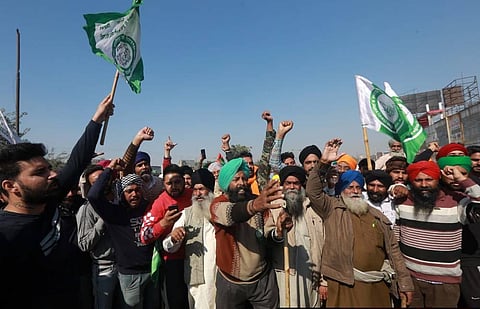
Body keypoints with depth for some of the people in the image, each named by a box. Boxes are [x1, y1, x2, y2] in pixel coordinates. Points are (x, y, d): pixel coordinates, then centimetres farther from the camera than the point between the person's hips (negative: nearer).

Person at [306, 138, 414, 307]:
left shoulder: (378, 216, 11)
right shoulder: (332, 209, -1)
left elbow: (393, 249, 12)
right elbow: (313, 191, -16)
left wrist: (404, 282, 9)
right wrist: (323, 163, -24)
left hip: (377, 286, 4)